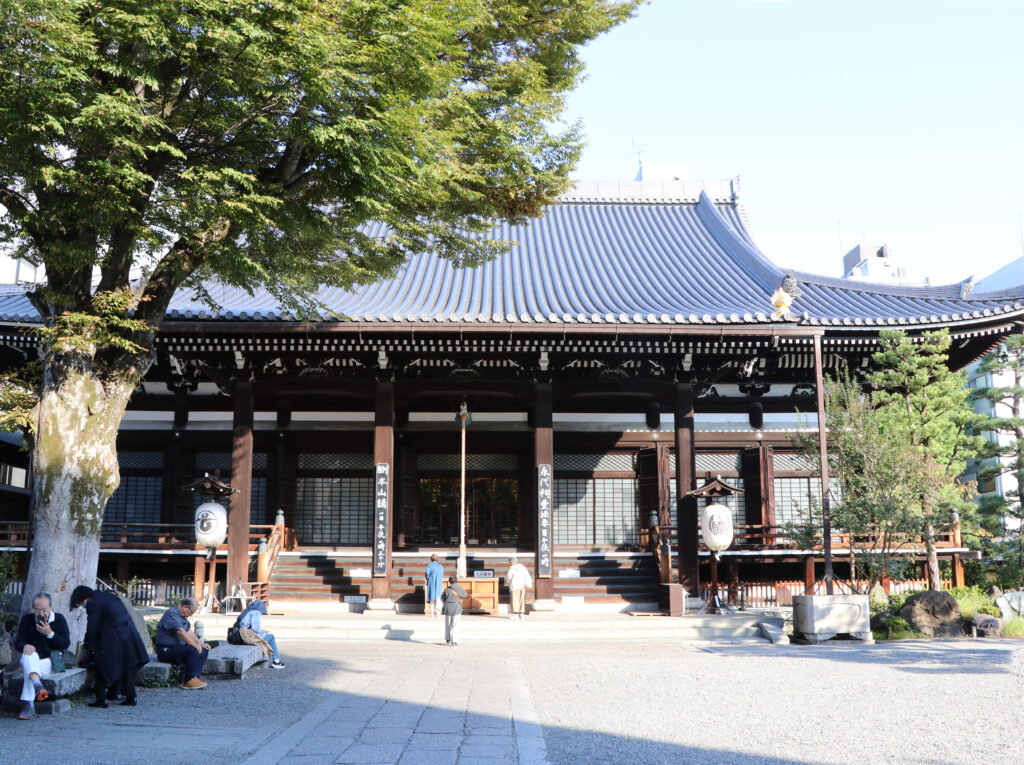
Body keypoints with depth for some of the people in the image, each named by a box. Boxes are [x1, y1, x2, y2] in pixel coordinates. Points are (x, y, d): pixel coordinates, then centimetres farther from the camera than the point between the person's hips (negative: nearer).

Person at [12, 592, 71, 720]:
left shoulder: (59, 619, 1)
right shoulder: (26, 620, 5)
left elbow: (66, 644, -4)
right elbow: (17, 642, 2)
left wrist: (50, 634, -18)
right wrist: (25, 646, -23)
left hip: (50, 661, -1)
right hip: (30, 661, 1)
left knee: (29, 669, -33)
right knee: (28, 655, -36)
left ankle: (28, 704, -44)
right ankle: (37, 685, -63)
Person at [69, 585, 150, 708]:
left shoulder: (92, 604, -6)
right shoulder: (108, 596, 18)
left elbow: (92, 629, -3)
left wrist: (89, 647, 13)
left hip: (113, 639, -8)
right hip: (130, 633, 8)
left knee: (102, 668, 6)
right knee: (128, 667, 15)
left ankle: (101, 700, 6)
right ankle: (130, 698, 19)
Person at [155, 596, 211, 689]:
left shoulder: (183, 616, 17)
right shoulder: (172, 613, -16)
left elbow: (189, 631, 19)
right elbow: (181, 632, -25)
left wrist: (201, 643, 7)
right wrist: (195, 645, -23)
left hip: (178, 648, 10)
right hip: (166, 650, -10)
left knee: (204, 651, 0)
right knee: (193, 650, -31)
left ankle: (194, 678, -13)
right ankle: (188, 681, -24)